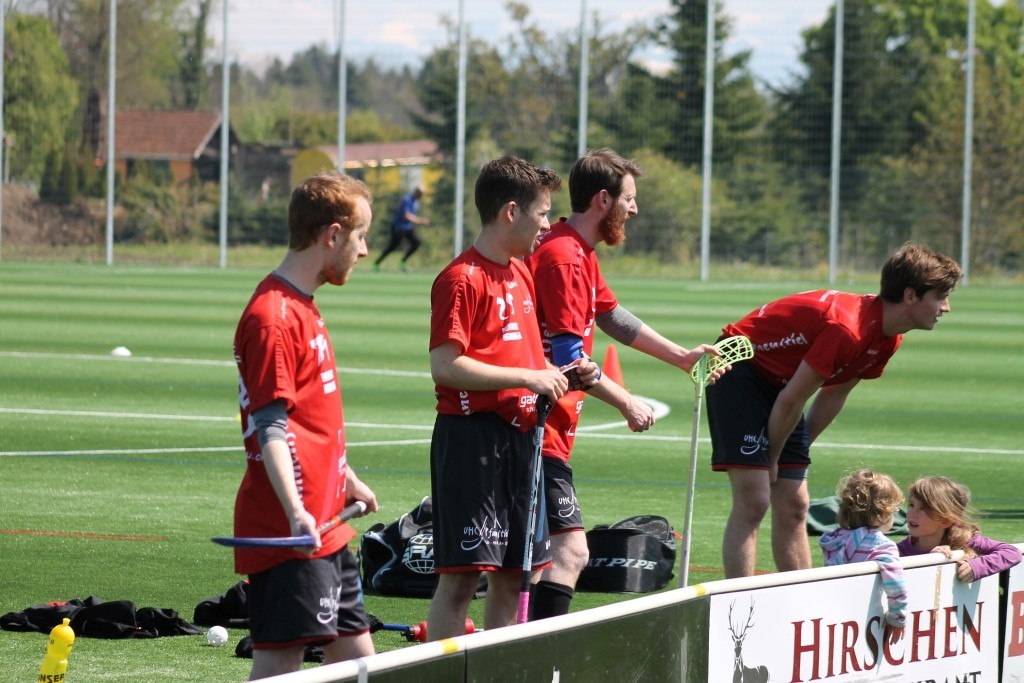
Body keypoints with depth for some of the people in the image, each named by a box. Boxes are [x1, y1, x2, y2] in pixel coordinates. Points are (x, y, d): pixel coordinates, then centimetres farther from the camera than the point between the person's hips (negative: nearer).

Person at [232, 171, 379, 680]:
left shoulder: (304, 308, 15)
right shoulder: (273, 317, -16)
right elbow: (270, 427, -22)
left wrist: (346, 481, 36)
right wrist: (295, 512, -32)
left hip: (325, 527, 10)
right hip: (289, 534, -10)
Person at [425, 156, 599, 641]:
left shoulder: (521, 274, 16)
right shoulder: (463, 279, -12)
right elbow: (445, 366, -19)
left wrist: (558, 374, 9)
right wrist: (528, 377, -17)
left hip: (520, 436, 9)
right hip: (472, 437, -9)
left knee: (511, 577, 11)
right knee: (460, 577, -9)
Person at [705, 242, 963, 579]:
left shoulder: (888, 339, -2)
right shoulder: (847, 328, -31)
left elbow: (834, 395, 10)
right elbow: (791, 401, -23)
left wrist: (797, 454, 11)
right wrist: (771, 459, -9)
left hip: (777, 379, 9)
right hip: (738, 370, -9)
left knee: (793, 506, 6)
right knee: (753, 500, -16)